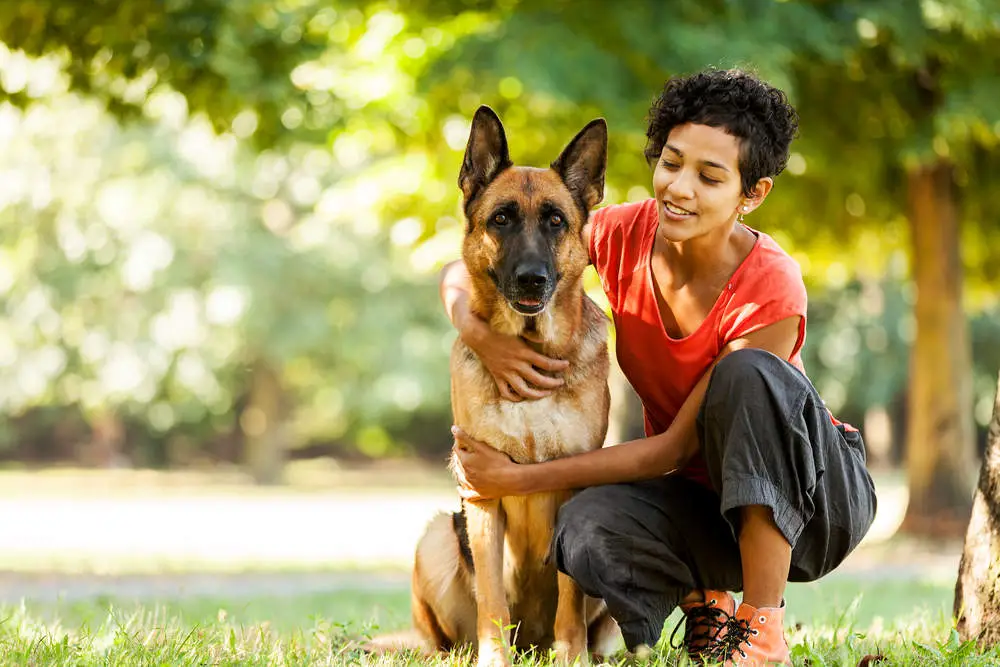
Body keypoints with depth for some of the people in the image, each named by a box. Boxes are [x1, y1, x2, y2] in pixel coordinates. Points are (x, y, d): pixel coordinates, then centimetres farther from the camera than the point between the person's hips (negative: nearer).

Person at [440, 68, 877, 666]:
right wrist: (481, 335, -28)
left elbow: (674, 448, -23)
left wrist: (519, 478, -24)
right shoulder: (625, 236, -13)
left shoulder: (770, 292, -26)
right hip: (700, 497, 3)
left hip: (808, 491, -3)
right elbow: (462, 271, -4)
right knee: (588, 531, -32)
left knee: (749, 374, -35)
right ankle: (702, 599, 3)